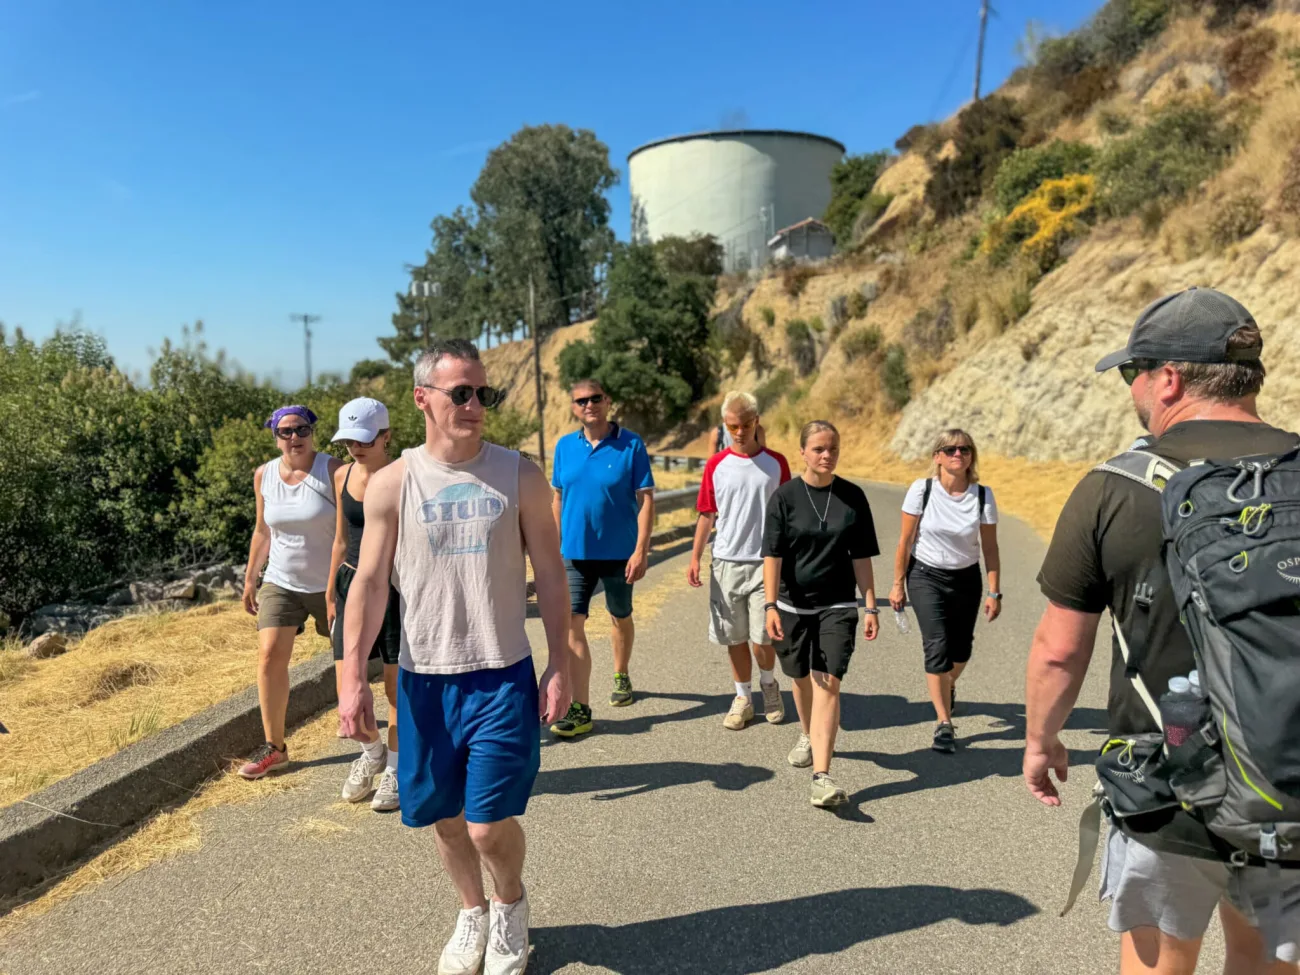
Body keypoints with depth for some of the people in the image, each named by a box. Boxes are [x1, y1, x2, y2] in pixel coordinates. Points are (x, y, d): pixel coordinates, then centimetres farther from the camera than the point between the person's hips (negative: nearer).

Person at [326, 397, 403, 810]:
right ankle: (372, 751, 30)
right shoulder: (343, 476, 5)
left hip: (397, 588, -4)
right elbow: (342, 539, 15)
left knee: (397, 689, 7)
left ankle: (395, 770, 27)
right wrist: (331, 594, 16)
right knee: (347, 692, 1)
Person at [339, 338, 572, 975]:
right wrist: (352, 677, -7)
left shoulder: (519, 476, -5)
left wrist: (560, 665, -2)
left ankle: (510, 906, 33)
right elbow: (370, 583, -2)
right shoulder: (392, 484, -3)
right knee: (443, 817, 14)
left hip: (503, 677, -1)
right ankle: (473, 913, 43)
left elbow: (550, 573, 0)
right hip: (424, 678, 2)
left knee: (489, 824, -1)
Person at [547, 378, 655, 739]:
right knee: (572, 625, -7)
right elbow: (557, 499, 10)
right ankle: (580, 709, -3)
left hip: (619, 552, -2)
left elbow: (645, 500, -10)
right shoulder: (564, 446, 2)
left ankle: (622, 677, 42)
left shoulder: (631, 445, -9)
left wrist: (641, 550, -16)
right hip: (575, 552, 2)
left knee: (621, 618, 18)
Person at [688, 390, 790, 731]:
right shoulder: (716, 465, 3)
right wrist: (695, 557, 0)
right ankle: (743, 698, 25)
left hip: (766, 562, -1)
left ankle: (768, 683, 27)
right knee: (735, 637, 8)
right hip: (726, 562, 1)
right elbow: (707, 514, 7)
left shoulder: (776, 463, 2)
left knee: (763, 636, -3)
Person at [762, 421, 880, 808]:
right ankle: (807, 735, 46)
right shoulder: (785, 496, -5)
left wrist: (871, 605, 2)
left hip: (837, 605, 0)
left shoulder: (852, 497, 0)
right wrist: (771, 606, -14)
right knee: (802, 678, 18)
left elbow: (861, 556, 4)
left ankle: (822, 775, -12)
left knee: (828, 684, -11)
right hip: (793, 604, 1)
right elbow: (772, 555, -7)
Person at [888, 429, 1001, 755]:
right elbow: (906, 540, -6)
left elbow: (990, 548, -2)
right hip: (926, 577, -2)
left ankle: (948, 686, 48)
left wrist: (994, 592, -4)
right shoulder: (921, 490, -13)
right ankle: (944, 724, -2)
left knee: (960, 649, 12)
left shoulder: (983, 496, -8)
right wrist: (898, 584, -3)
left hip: (966, 579, 2)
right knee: (937, 647, -12)